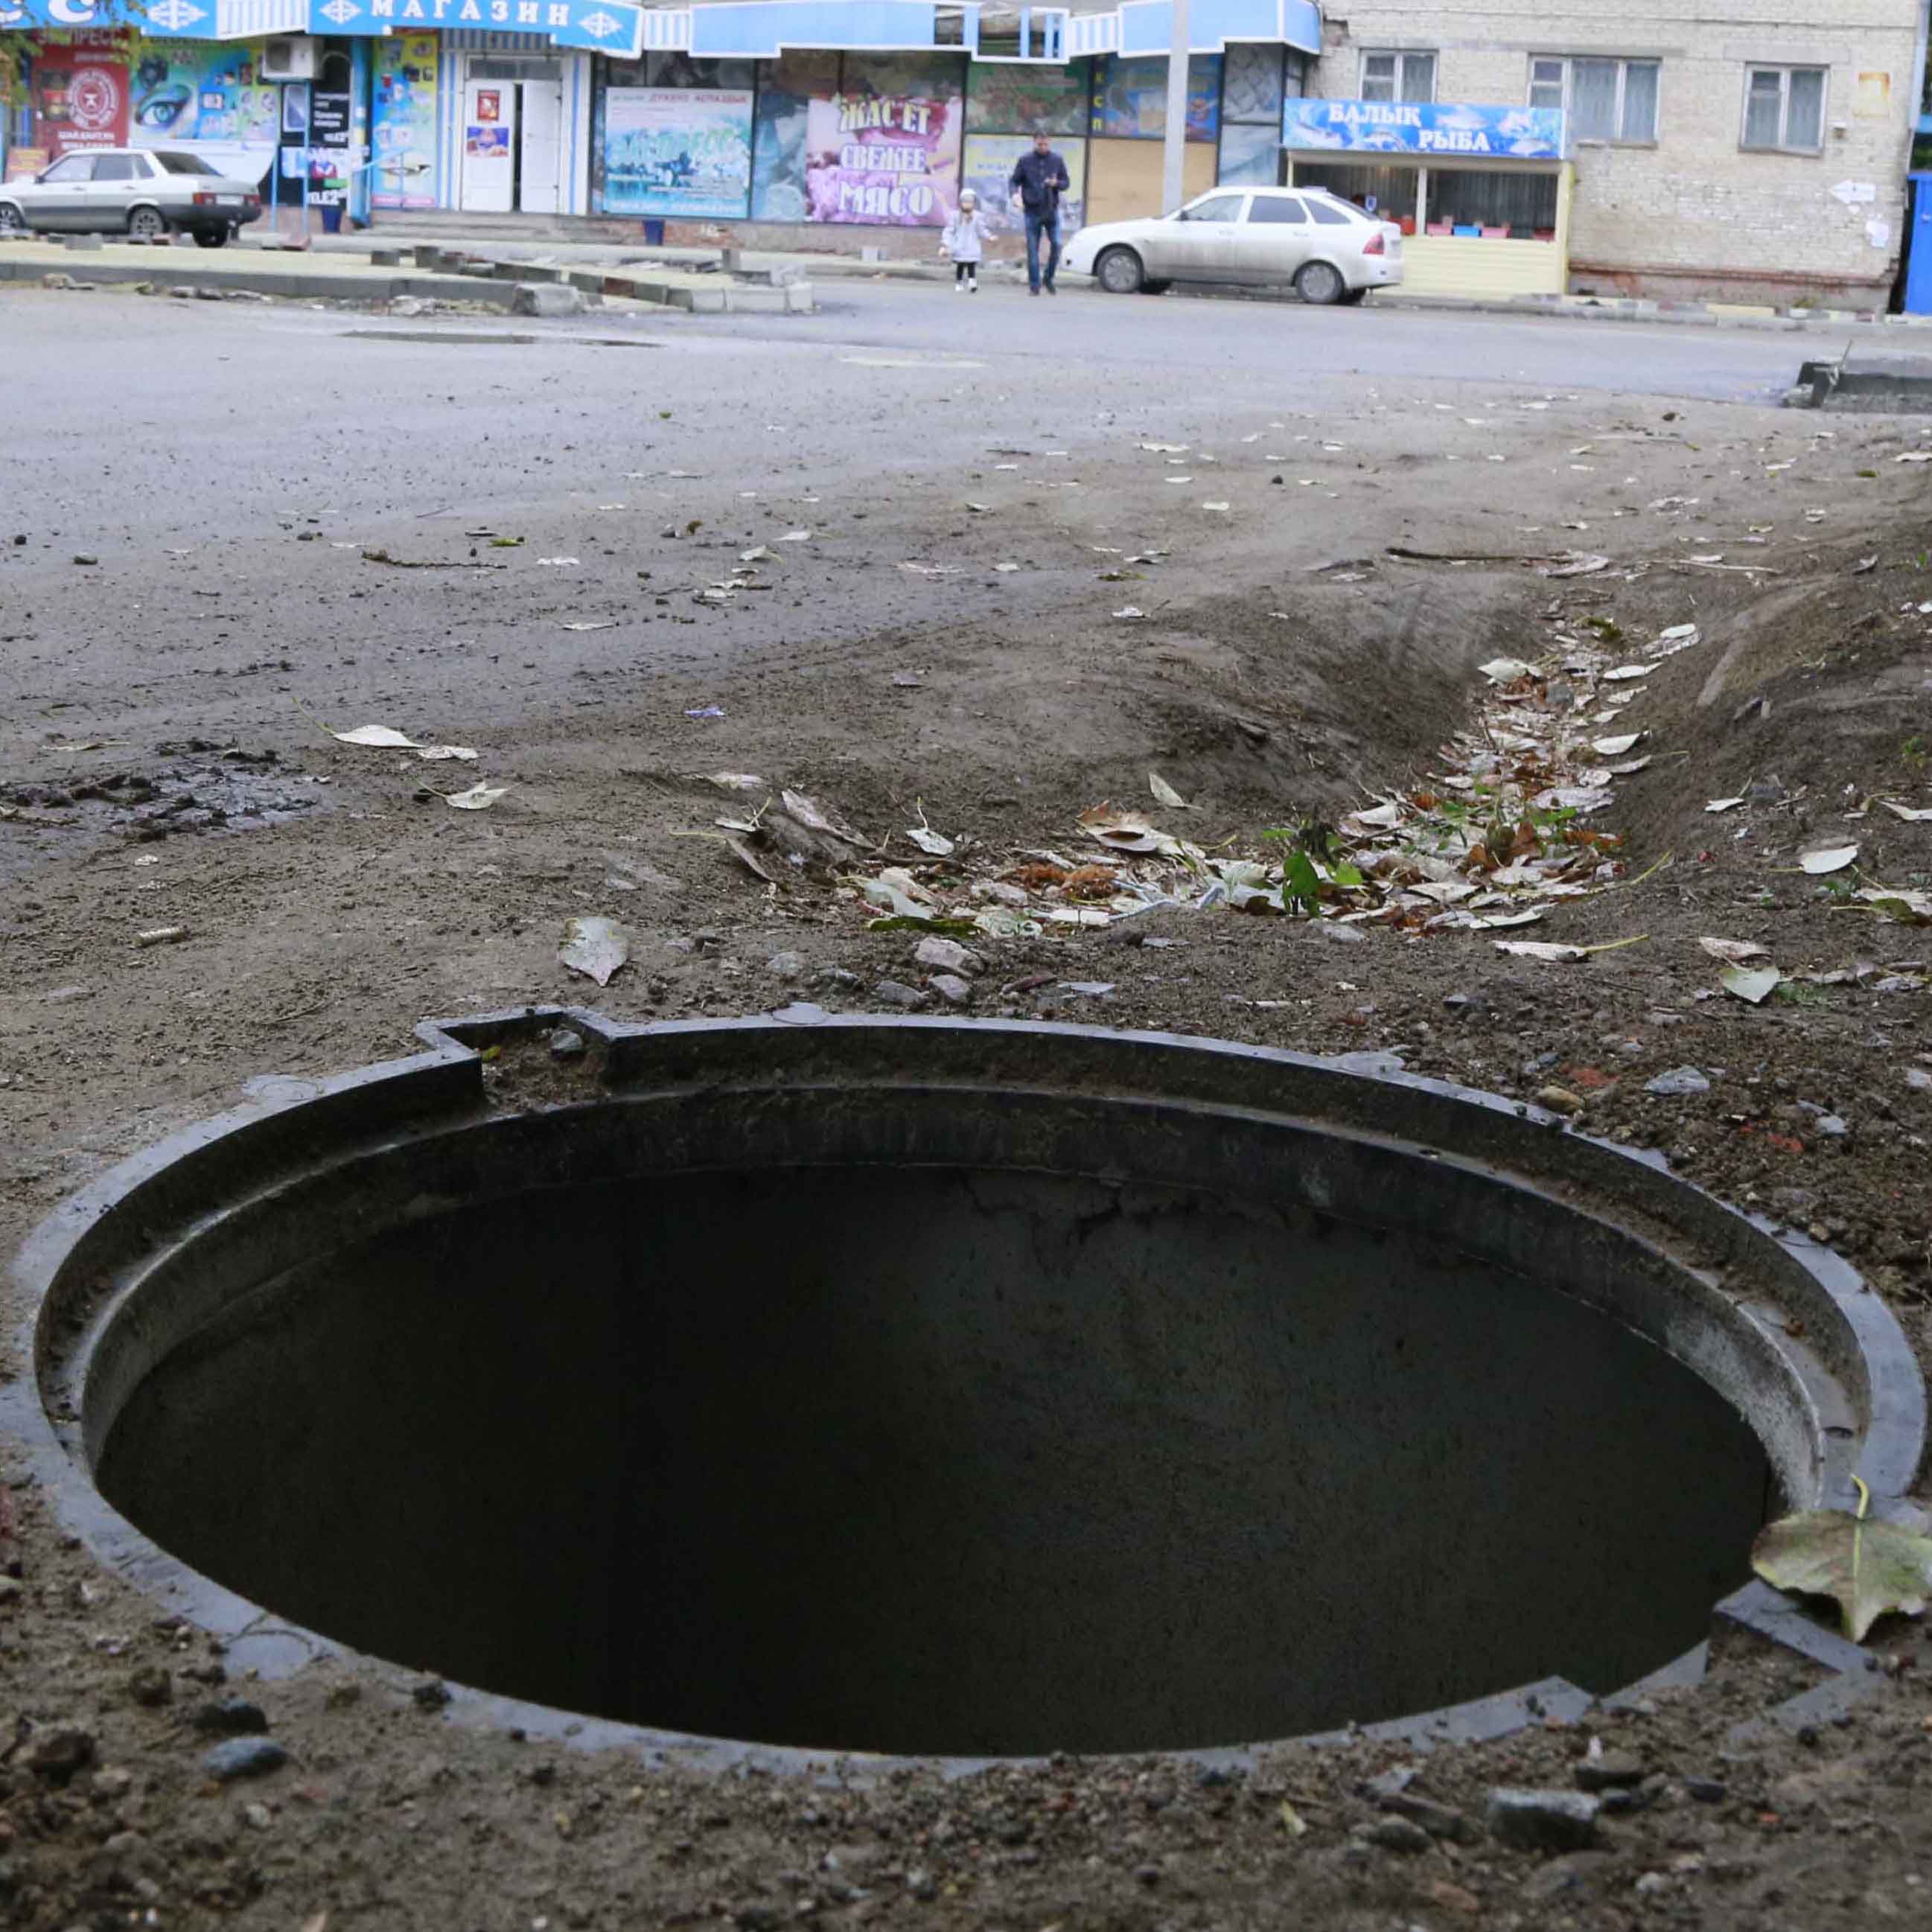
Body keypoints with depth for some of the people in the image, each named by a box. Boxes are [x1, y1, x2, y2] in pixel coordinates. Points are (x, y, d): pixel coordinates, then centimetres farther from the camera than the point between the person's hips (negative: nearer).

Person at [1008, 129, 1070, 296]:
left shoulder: (1057, 160, 5)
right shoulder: (1025, 161, 2)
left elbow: (1067, 182, 8)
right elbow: (1014, 181, 4)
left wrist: (1056, 183, -14)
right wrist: (1015, 193, -17)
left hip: (1052, 211, 1)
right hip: (1032, 211, -1)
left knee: (1056, 245, -9)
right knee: (1032, 249, -1)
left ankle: (1049, 278, 11)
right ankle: (1034, 284, 7)